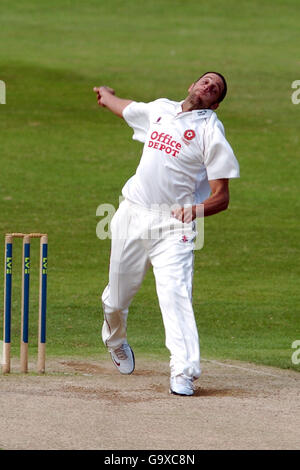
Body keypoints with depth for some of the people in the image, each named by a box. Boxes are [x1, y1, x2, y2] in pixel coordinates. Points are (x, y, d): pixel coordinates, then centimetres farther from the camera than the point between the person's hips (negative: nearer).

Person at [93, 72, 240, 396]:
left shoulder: (211, 132, -4)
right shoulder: (160, 109, 11)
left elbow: (222, 197, -8)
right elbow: (125, 108, 36)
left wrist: (198, 209, -29)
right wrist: (106, 96, 57)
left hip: (173, 225, -5)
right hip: (132, 215, 5)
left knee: (175, 293, -22)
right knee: (117, 296, 14)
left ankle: (183, 373, -27)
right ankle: (115, 341, 45)